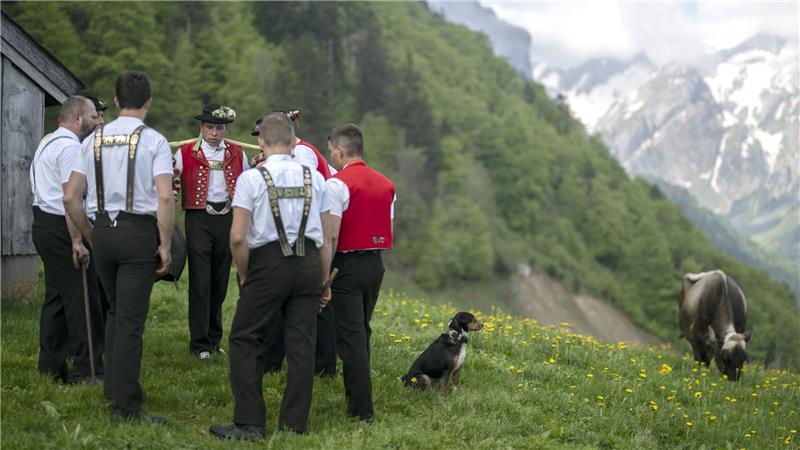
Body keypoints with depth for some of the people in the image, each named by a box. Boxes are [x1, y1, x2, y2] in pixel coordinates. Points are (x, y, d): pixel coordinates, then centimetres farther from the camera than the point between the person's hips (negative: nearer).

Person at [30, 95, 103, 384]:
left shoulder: (47, 143, 19)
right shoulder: (70, 146, -14)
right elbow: (70, 197, -22)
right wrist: (77, 241, -24)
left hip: (43, 223, 11)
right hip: (62, 228, -11)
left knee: (56, 296, 14)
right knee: (82, 298, -7)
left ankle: (51, 367, 18)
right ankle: (86, 369, -6)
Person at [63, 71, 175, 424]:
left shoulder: (94, 140, 6)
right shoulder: (153, 141, -7)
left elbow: (70, 197, 4)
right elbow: (165, 197, -17)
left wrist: (90, 236, 16)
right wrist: (165, 244, -9)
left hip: (102, 231, 5)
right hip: (139, 232, -5)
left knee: (115, 312, 22)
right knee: (131, 320, -2)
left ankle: (113, 391, 28)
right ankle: (126, 406, -1)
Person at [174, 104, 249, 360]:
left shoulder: (237, 154, 11)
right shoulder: (185, 153, 2)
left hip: (227, 219, 3)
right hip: (199, 220, -3)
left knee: (220, 282, 10)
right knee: (200, 282, -6)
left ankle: (214, 338, 21)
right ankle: (200, 343, 1)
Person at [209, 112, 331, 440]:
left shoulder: (251, 179, -4)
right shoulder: (314, 178, 8)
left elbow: (238, 237, -11)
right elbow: (325, 237, 9)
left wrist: (244, 276, 2)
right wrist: (324, 281, 17)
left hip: (269, 264, -4)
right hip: (310, 264, 4)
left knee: (245, 340, 5)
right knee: (302, 342, 8)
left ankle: (249, 423, 3)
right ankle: (294, 422, 12)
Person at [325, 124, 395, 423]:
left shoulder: (337, 184, -13)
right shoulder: (386, 185, 9)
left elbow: (331, 236, -17)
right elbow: (388, 229, 13)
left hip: (347, 264, -7)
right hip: (375, 264, 7)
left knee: (351, 337, -4)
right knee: (361, 332, 19)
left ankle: (361, 410, -4)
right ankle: (356, 395, 27)